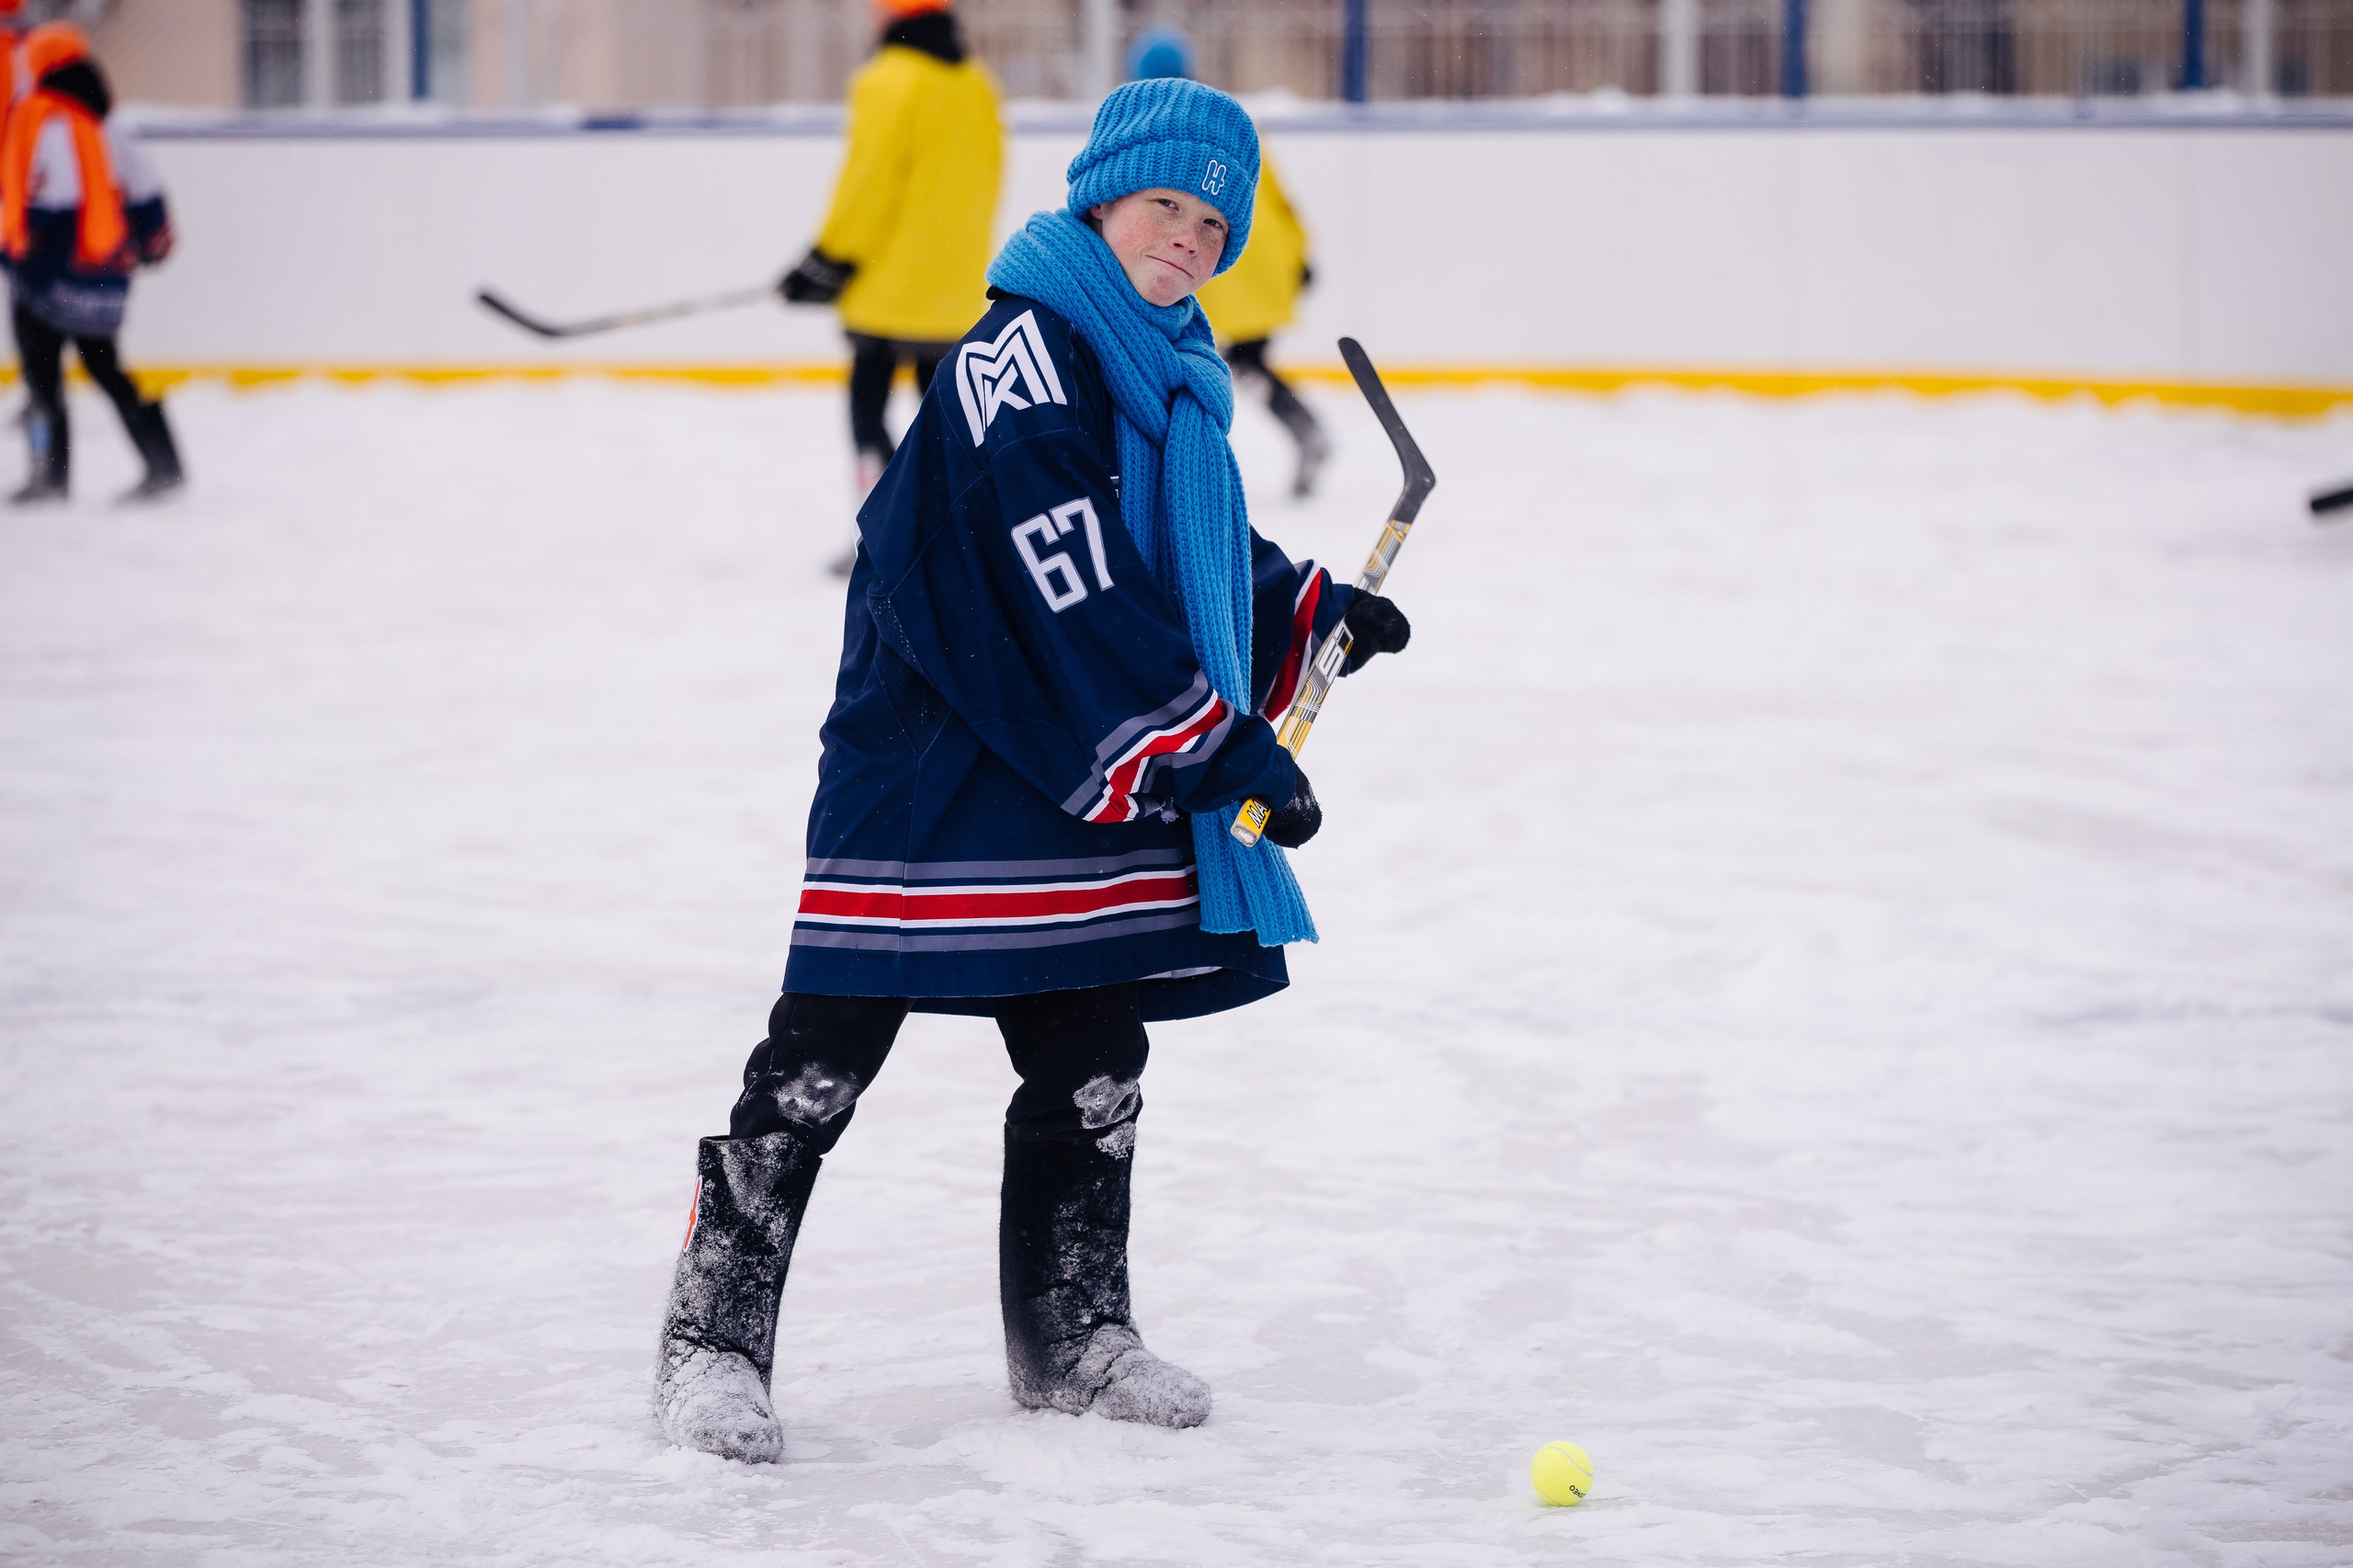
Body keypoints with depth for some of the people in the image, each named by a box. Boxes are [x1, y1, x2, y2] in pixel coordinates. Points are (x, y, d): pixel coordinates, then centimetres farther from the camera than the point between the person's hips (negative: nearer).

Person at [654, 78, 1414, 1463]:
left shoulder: (1176, 372, 13)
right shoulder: (1026, 353, -18)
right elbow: (1073, 599, -24)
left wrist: (1313, 610, 18)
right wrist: (1224, 749, -22)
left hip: (1101, 796, 9)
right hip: (936, 771, -9)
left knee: (1095, 1063, 14)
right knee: (822, 1065, -5)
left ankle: (1072, 1335, 27)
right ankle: (715, 1335, 1)